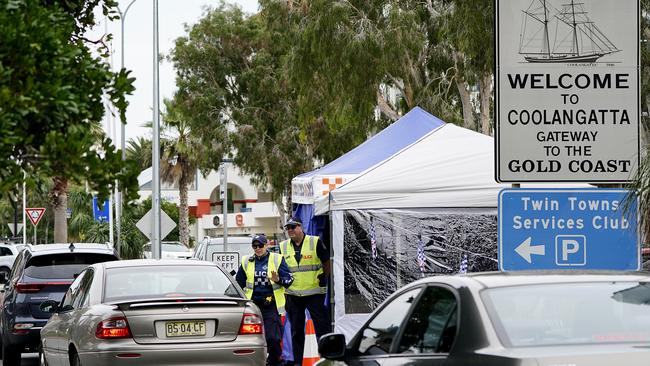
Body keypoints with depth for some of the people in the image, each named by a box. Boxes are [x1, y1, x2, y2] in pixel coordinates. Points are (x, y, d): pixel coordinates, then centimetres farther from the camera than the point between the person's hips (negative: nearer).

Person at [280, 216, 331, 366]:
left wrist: (324, 278, 4)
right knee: (296, 330, 8)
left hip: (314, 292, -4)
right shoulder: (284, 246, 9)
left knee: (322, 326, -3)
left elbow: (327, 263, 5)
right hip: (293, 294, 4)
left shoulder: (315, 242, -3)